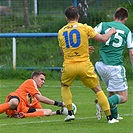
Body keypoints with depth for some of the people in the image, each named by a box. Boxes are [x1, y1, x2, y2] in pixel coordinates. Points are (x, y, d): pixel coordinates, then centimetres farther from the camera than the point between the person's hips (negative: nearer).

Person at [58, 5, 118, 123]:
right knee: (97, 89, 10)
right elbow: (103, 39, -1)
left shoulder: (61, 32, 9)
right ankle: (109, 117, 5)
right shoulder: (84, 28, -1)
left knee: (65, 86, 29)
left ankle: (70, 113, 16)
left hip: (68, 66, 2)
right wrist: (111, 32, 21)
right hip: (84, 65, -2)